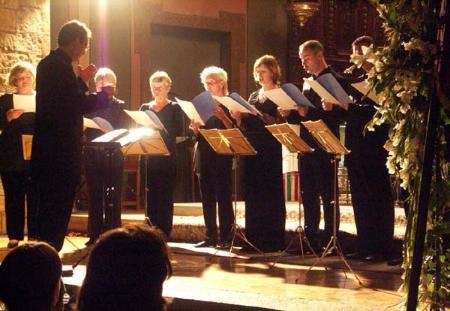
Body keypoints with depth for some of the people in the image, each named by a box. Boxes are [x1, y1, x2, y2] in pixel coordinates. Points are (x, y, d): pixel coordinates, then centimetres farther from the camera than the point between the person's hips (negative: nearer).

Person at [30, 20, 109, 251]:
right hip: (61, 152, -10)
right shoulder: (61, 66, -16)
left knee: (48, 208, 15)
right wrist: (104, 96, -6)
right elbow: (78, 105, -21)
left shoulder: (48, 64, 15)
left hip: (47, 150, 10)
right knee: (58, 209, -5)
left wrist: (81, 81, 18)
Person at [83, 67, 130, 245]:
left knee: (112, 197, -1)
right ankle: (94, 235, 11)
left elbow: (124, 130, -1)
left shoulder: (119, 106, 7)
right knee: (94, 196, 5)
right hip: (92, 154, 1)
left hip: (113, 155, -1)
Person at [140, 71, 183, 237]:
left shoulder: (174, 108, 4)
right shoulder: (145, 108, 15)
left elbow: (178, 131, -8)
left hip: (167, 158, -3)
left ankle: (164, 235, -2)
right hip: (149, 157, 3)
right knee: (151, 197, 3)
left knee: (165, 197, -4)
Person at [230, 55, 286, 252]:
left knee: (271, 193, -5)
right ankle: (254, 239, 8)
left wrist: (259, 115, -22)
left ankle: (272, 241, -2)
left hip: (270, 150, -6)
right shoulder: (254, 96, 18)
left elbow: (280, 122, -13)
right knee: (253, 194, 4)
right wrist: (239, 117, -3)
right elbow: (246, 127, 16)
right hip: (252, 149, 6)